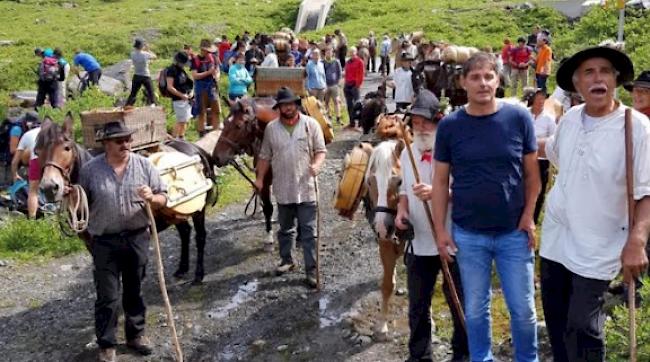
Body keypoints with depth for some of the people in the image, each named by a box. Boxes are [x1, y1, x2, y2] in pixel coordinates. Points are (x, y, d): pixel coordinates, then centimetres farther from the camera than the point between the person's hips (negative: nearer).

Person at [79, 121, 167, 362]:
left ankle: (136, 334, 35)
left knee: (135, 290, 17)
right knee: (108, 296, 3)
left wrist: (152, 198, -21)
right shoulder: (90, 170, -6)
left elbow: (163, 198, -3)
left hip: (137, 237, 2)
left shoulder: (144, 165, -4)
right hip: (105, 241, -2)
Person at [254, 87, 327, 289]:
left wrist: (317, 165, -22)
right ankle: (286, 260, 37)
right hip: (283, 189, 3)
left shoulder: (311, 124, -4)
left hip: (306, 189, -2)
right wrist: (260, 178, 6)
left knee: (308, 232, 0)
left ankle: (312, 270, 5)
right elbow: (265, 156, 8)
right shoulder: (271, 128, 2)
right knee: (285, 229, 19)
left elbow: (321, 150, -3)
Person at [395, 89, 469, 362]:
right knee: (417, 305, 15)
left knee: (459, 303, 12)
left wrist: (436, 193, -30)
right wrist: (401, 211, -1)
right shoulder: (407, 153, 7)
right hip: (419, 243, 5)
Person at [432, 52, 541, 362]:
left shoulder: (519, 118, -4)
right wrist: (440, 229, -2)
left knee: (523, 309, 10)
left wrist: (529, 215, -7)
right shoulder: (449, 125, -3)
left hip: (514, 232, 0)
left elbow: (531, 173, 3)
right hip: (468, 234, 1)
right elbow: (440, 180, 2)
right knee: (475, 308, 13)